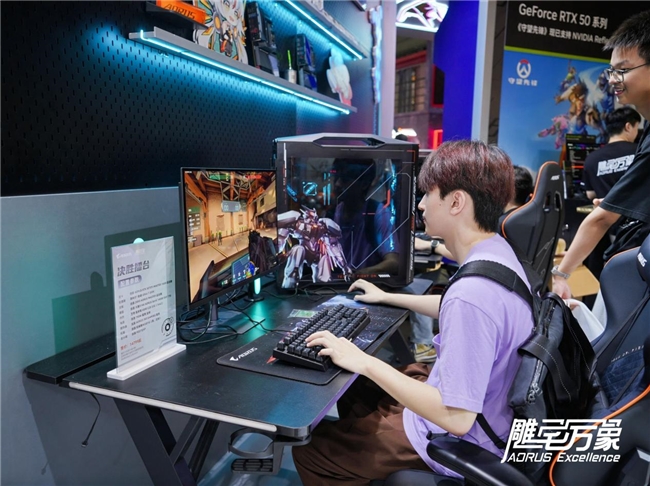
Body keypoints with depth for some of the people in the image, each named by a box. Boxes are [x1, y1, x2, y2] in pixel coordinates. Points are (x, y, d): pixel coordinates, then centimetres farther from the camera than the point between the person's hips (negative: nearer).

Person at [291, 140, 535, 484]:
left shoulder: (473, 292, -37)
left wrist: (366, 363, -28)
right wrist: (388, 298, 20)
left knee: (308, 449, 1)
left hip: (455, 442, -9)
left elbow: (456, 418, -32)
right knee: (352, 391, 24)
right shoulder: (496, 251, -5)